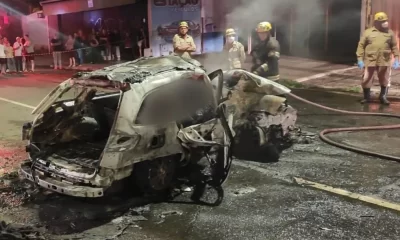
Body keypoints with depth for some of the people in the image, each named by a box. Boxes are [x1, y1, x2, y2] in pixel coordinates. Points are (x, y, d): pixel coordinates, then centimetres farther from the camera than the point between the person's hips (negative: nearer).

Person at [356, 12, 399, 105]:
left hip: (384, 61, 2)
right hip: (370, 61, -1)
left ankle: (383, 97, 25)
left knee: (385, 80, 9)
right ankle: (367, 97, 19)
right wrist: (360, 59, -7)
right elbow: (361, 46, 0)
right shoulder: (368, 32, 0)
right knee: (366, 79, 3)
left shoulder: (390, 33, 6)